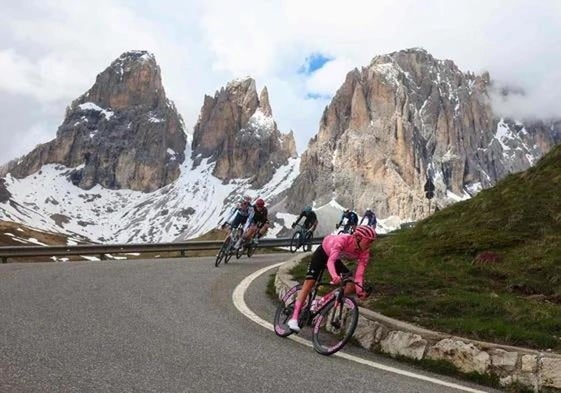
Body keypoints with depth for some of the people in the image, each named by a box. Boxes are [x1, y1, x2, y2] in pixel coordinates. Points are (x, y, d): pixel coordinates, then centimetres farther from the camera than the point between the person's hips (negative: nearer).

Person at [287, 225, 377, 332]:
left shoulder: (364, 252, -24)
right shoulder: (343, 240, -39)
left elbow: (359, 274, -28)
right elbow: (330, 261, -50)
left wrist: (359, 289, -46)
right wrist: (334, 276, -68)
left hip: (335, 259, 6)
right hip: (322, 253, -5)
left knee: (351, 286, -10)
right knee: (309, 284, -14)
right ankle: (294, 318, -12)